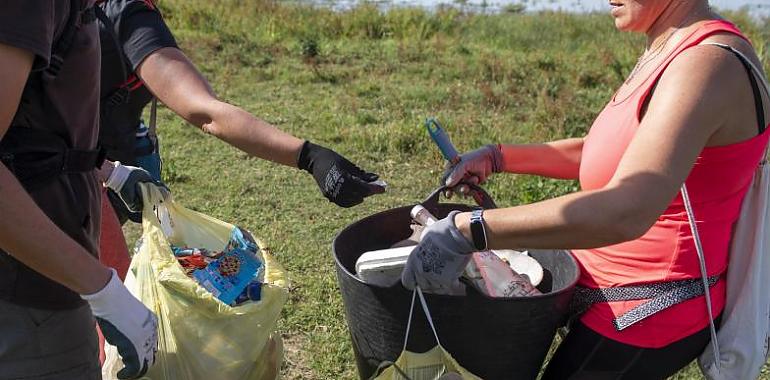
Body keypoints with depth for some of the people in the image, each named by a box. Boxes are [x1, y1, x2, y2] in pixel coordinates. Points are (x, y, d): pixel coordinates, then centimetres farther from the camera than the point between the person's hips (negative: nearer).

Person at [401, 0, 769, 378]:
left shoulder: (708, 63, -27)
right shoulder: (665, 53, 4)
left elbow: (625, 212, -40)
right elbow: (601, 153, 15)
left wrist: (466, 231, -41)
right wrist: (497, 157, 8)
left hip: (647, 311, -9)